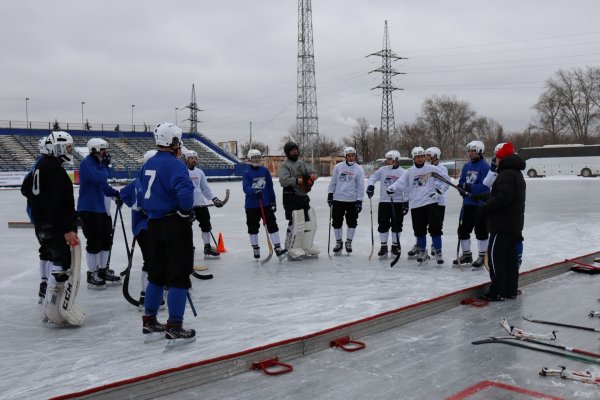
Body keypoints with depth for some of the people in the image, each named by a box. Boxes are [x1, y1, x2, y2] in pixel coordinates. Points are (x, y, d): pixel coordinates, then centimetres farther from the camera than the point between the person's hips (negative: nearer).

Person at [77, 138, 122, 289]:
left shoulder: (98, 163, 15)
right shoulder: (86, 163, -14)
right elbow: (99, 179, -27)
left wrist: (115, 193, 10)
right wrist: (105, 165, -14)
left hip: (100, 208, 10)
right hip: (88, 209, -10)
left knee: (106, 239, 15)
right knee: (94, 242, -5)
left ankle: (103, 271, 29)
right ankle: (92, 275, 6)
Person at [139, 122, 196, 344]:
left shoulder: (148, 165, 11)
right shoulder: (174, 165, -15)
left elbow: (145, 192, 15)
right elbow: (185, 191, -29)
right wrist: (186, 211, -13)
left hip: (154, 224, 8)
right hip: (175, 225, -8)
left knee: (157, 274, 17)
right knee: (178, 276, -2)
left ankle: (150, 323, 24)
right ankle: (174, 328, 0)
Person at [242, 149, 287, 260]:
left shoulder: (265, 171, 5)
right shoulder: (247, 173, -4)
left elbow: (270, 187, 9)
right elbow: (246, 187, -17)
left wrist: (273, 200, 8)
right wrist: (254, 191, -36)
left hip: (266, 204, 2)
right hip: (251, 205, -2)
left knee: (272, 225, -4)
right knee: (253, 227, 8)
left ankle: (277, 248, -4)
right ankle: (255, 248, 22)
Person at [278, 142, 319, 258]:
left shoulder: (301, 163, 16)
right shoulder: (285, 165, -8)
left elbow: (311, 172, 15)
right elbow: (283, 180, -21)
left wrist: (313, 175, -8)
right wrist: (297, 180, -23)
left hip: (303, 196, 8)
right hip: (291, 198, -8)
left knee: (310, 222, 11)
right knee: (295, 224, -11)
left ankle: (306, 247, 24)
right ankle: (291, 248, 2)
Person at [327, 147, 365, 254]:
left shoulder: (359, 169, 0)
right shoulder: (338, 167, 3)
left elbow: (360, 186, -1)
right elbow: (333, 182, 10)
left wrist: (359, 201, -5)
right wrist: (330, 194, 6)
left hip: (352, 201, -1)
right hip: (338, 199, 1)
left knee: (352, 222, 4)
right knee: (336, 222, 5)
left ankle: (349, 242, 20)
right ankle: (338, 242, 20)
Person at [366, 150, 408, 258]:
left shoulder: (403, 173, -1)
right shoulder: (382, 170, 5)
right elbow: (372, 178, 9)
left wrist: (406, 202, -4)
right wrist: (370, 185, -13)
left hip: (398, 203, -1)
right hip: (384, 202, 2)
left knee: (397, 225, 5)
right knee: (383, 225, 2)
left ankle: (395, 246, 19)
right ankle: (383, 246, 12)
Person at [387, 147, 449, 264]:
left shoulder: (432, 169, 2)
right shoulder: (409, 172, 7)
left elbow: (446, 179, 7)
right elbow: (401, 183, -3)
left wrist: (440, 190, -4)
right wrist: (392, 188, -22)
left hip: (431, 203, -2)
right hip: (416, 205, 2)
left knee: (435, 228, -6)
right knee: (419, 230, 8)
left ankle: (438, 253, 6)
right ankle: (423, 252, 26)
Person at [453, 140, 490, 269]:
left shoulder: (485, 167, -11)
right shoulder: (466, 166, 11)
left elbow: (484, 186, -20)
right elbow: (462, 182, 12)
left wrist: (469, 187, -26)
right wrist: (461, 186, -9)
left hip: (480, 204, -7)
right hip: (467, 203, 7)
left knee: (481, 231, 0)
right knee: (463, 229, 12)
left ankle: (482, 257, 13)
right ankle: (466, 254, 26)